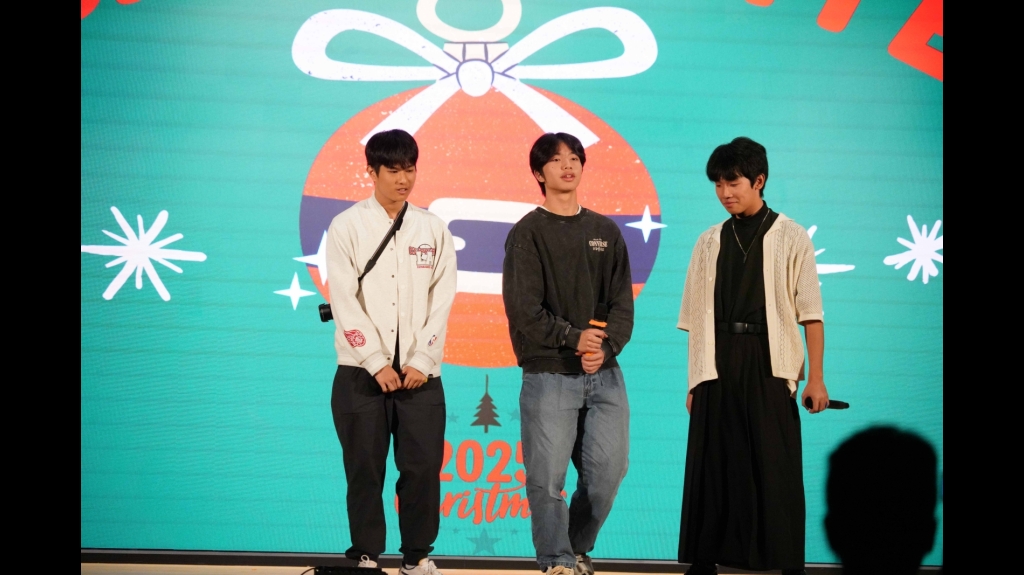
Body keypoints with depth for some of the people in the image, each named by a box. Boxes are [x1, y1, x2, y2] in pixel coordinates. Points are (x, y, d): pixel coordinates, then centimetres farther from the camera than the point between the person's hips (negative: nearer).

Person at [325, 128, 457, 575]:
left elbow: (441, 300, 4)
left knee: (423, 467, 0)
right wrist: (377, 363, -11)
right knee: (365, 469, 1)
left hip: (420, 372, 2)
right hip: (361, 372, -2)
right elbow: (345, 301, -5)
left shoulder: (433, 229, 8)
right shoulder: (347, 227, 1)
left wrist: (421, 361, -7)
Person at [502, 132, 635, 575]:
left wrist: (605, 347, -10)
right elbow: (523, 309, -7)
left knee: (607, 472, 1)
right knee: (547, 477, -6)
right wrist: (574, 338, -12)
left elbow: (622, 303, 7)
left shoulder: (606, 232, 13)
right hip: (549, 374, -3)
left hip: (605, 374, 4)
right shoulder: (528, 233, 2)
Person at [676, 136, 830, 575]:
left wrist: (816, 378, -7)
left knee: (776, 468, -3)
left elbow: (810, 313, -1)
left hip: (770, 368, -3)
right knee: (712, 467, 4)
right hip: (717, 370, 3)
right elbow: (696, 320, 11)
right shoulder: (710, 242, 12)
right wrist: (695, 382, 7)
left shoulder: (789, 238, 3)